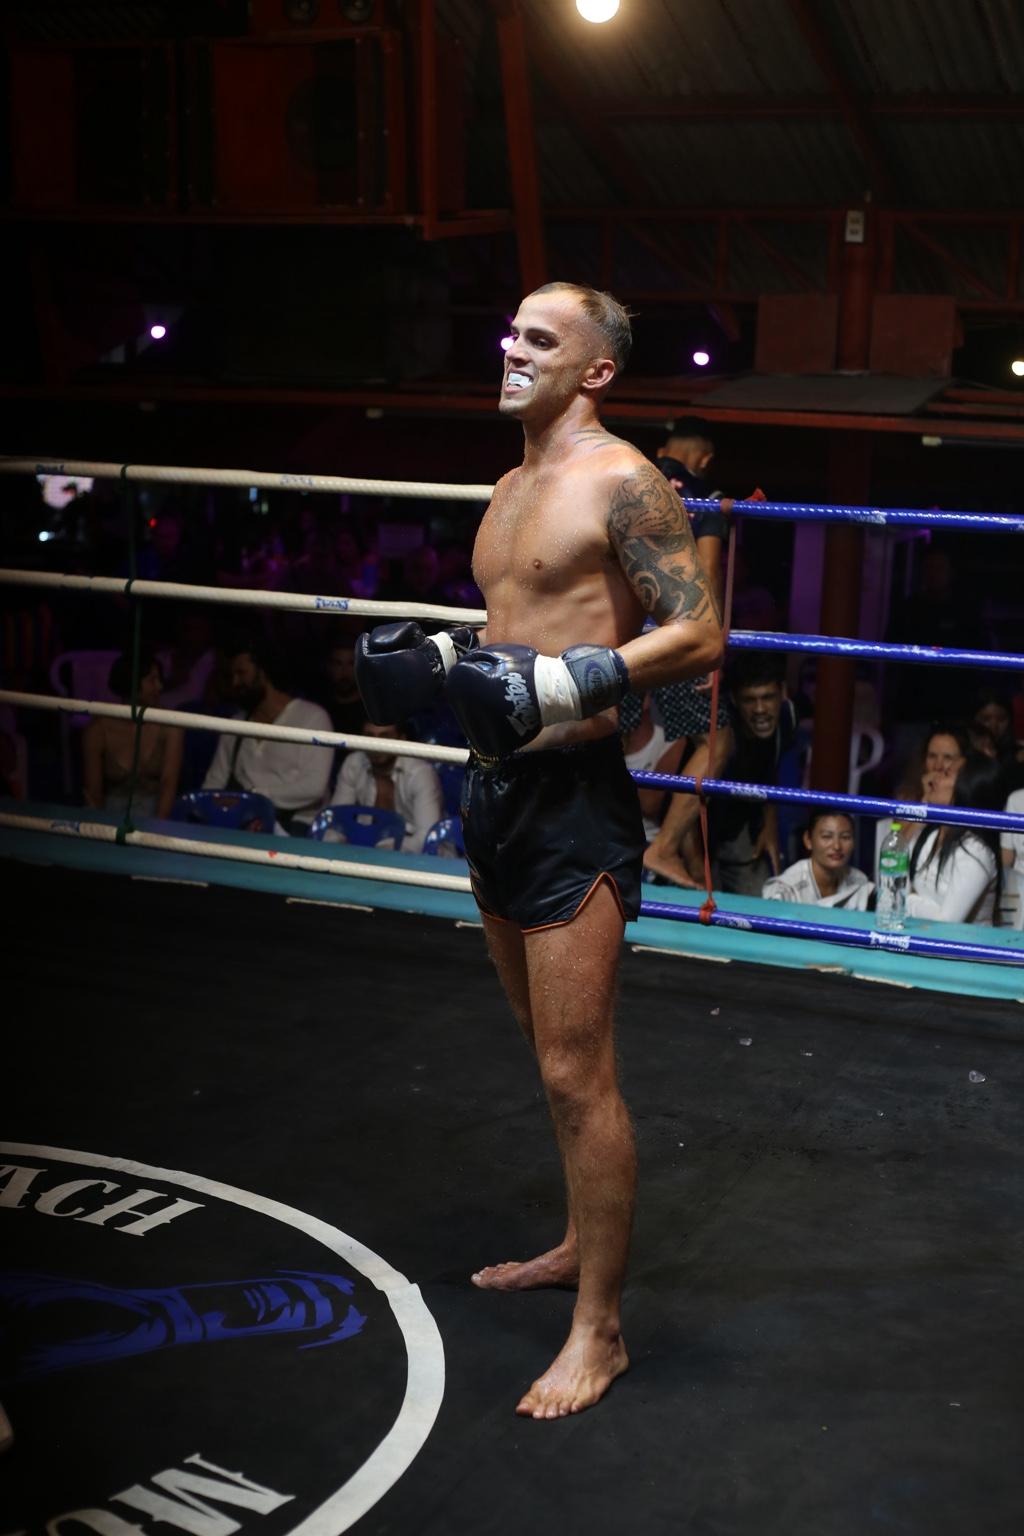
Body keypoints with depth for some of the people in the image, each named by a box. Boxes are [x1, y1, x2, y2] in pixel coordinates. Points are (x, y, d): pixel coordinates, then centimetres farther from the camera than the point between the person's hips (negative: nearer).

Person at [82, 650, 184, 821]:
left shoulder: (169, 726, -7)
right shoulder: (98, 729, -4)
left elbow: (169, 783, -15)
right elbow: (93, 792, -2)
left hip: (154, 808, -1)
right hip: (113, 808, 1)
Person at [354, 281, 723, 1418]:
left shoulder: (621, 482, -11)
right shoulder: (511, 489, 16)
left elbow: (699, 636, -18)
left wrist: (563, 683, -27)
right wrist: (432, 660, 10)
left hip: (573, 802, -9)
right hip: (496, 790, 9)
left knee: (577, 1075, -5)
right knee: (551, 1056, 20)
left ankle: (599, 1330, 8)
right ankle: (578, 1245, 37)